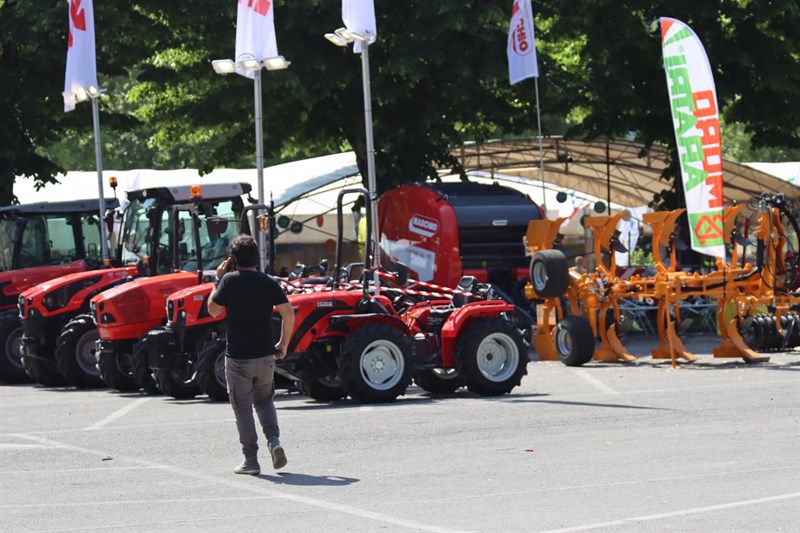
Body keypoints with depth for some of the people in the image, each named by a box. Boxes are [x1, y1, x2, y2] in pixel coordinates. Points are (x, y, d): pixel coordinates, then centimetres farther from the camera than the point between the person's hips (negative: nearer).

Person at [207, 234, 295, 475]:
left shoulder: (230, 281, -9)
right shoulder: (269, 282, 1)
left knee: (243, 407, 6)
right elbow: (288, 313, -4)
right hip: (265, 355, 3)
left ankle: (251, 460, 6)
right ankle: (274, 440, -3)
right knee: (264, 400, 20)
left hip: (237, 357, -3)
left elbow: (213, 310, 0)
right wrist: (283, 344, 6)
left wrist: (218, 280, 7)